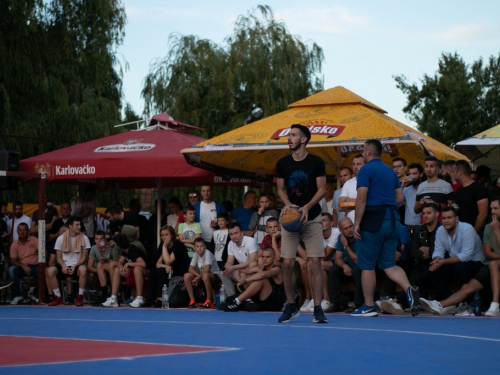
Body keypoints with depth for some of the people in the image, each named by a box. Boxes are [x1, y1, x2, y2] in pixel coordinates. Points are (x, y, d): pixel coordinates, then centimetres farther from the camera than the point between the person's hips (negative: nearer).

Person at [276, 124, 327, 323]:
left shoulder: (316, 162, -5)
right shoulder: (282, 163, 2)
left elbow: (321, 189, -5)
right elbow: (281, 189, 9)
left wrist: (307, 207, -20)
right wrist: (287, 204, -12)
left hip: (311, 218, -2)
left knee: (315, 263, -8)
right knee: (288, 264, -2)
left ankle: (318, 309, -4)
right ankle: (291, 307, 13)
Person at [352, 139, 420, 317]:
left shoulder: (367, 169, -7)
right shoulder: (390, 171, 16)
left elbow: (361, 199, -13)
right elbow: (400, 198, 17)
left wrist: (357, 223, -10)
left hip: (374, 221, -7)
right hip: (392, 221, 7)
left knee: (367, 265, 3)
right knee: (389, 264, 10)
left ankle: (368, 307, 8)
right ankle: (409, 289, -14)